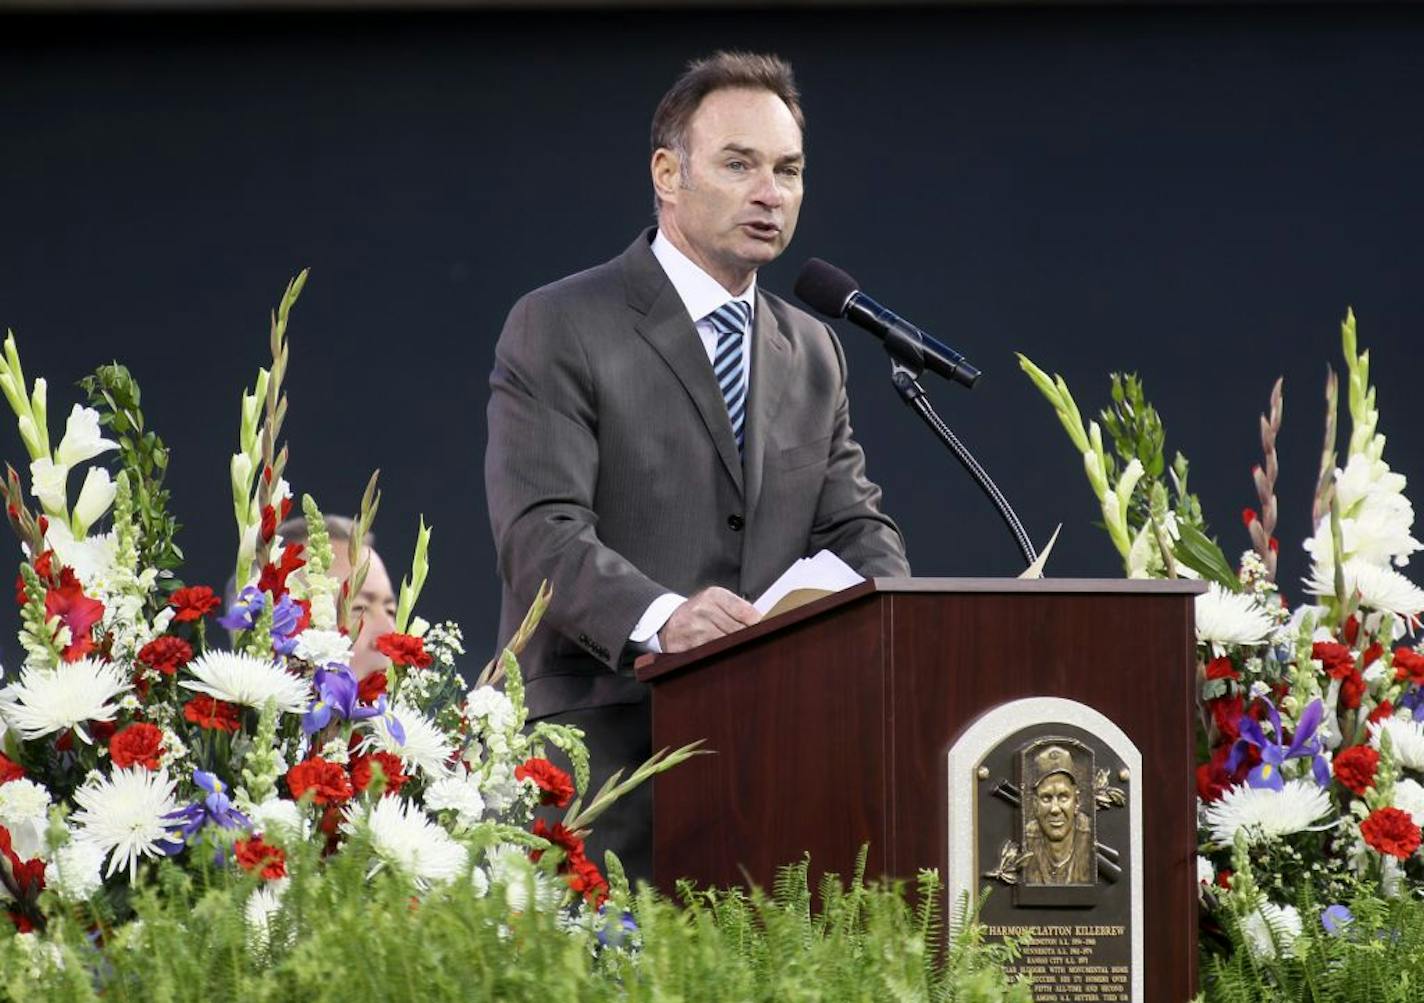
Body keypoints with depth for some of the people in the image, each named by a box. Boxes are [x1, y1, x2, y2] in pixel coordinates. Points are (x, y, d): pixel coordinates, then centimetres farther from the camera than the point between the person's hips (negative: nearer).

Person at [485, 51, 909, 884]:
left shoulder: (812, 351, 20)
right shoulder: (559, 330, -1)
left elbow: (854, 525, 15)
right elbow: (541, 536, -12)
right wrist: (658, 617, -31)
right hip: (607, 745, -5)